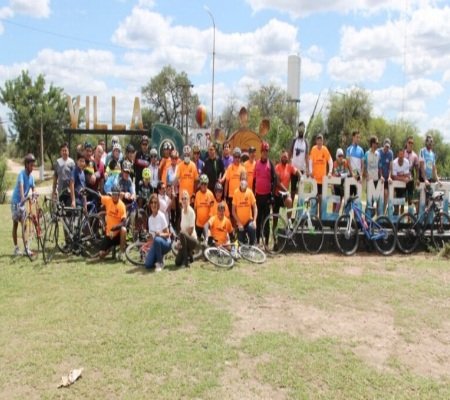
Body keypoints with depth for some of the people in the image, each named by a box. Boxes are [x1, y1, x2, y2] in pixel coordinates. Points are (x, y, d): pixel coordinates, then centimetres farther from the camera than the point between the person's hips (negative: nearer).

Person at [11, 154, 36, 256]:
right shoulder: (22, 174, -17)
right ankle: (16, 248, 5)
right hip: (16, 201, -6)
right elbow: (21, 186, -32)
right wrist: (22, 197, -47)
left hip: (23, 202, 6)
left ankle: (26, 247, 7)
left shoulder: (31, 176, 3)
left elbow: (33, 188, 7)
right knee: (15, 224, 0)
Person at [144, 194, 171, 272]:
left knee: (157, 240, -41)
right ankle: (160, 258, 14)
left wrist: (160, 234, -32)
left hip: (165, 243, -4)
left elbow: (167, 234, -12)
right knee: (147, 265, -17)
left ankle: (160, 263, -20)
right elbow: (151, 235, 10)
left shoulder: (161, 216, -14)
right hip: (155, 244, 4)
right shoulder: (150, 218, 4)